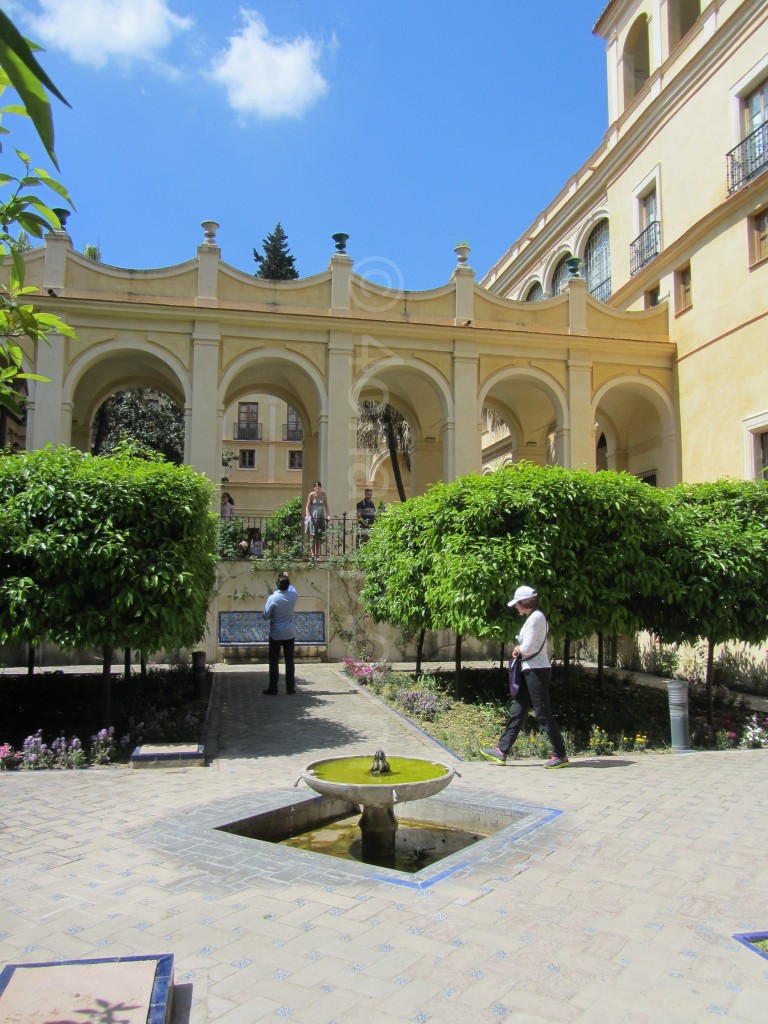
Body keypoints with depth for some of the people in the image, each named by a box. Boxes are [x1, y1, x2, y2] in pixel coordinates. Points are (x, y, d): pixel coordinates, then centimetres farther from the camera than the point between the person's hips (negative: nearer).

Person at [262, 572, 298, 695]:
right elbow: (292, 588, 19)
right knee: (289, 661, 9)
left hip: (276, 634, -3)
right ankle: (290, 688, 12)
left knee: (274, 661, 4)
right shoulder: (293, 596, -6)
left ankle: (273, 688, 5)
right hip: (290, 634, 3)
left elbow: (265, 615, -9)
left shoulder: (272, 598, -16)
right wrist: (287, 580, 27)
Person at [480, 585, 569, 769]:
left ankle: (560, 755, 7)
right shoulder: (534, 617, 15)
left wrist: (517, 649, -1)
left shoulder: (536, 617, -16)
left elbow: (527, 648, -20)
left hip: (537, 671, -10)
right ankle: (502, 751, 17)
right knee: (517, 711, 11)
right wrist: (520, 650, 4)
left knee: (543, 714, -3)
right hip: (531, 671, 10)